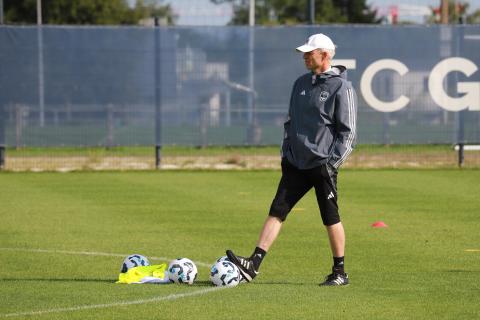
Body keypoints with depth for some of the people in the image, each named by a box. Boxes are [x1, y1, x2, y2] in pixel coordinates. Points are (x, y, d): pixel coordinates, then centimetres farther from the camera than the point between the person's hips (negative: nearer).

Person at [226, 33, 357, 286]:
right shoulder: (301, 83, 14)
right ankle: (253, 265, -10)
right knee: (277, 211, -3)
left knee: (331, 219, 0)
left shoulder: (341, 87, -7)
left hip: (323, 165, -6)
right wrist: (285, 153, 13)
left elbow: (348, 132, -9)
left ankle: (340, 272, 12)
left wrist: (333, 163, -14)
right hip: (296, 164, 6)